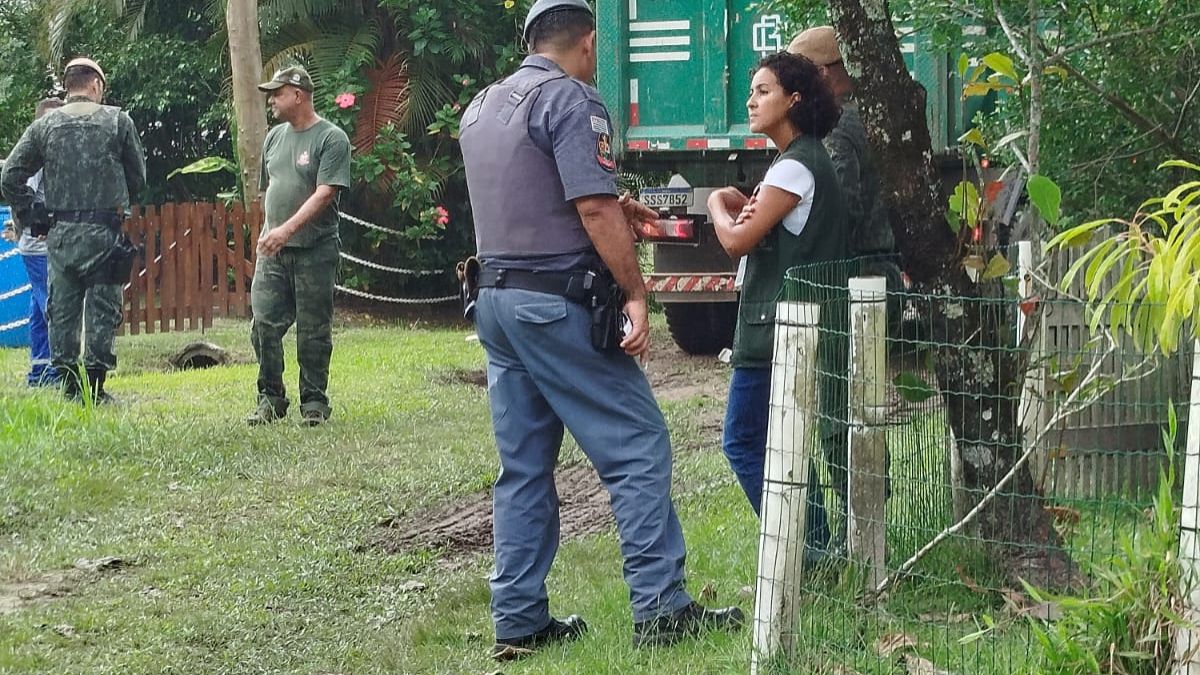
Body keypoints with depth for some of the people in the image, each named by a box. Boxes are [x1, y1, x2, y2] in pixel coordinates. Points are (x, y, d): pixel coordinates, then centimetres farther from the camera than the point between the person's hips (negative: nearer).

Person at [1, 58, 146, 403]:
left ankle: (69, 385, 11)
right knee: (102, 309, 2)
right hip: (103, 232, -2)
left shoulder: (45, 125, 4)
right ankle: (96, 385, 0)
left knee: (62, 309, 10)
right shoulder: (117, 121, 1)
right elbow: (138, 178, 6)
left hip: (60, 234, 2)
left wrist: (32, 217, 9)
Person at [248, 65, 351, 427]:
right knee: (264, 324, 0)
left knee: (313, 331, 1)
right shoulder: (275, 136, 14)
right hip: (272, 249, 6)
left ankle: (314, 401, 10)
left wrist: (288, 229, -23)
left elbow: (325, 193, -15)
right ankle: (270, 398, 10)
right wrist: (267, 232, 16)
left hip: (314, 250, -6)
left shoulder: (331, 138, -7)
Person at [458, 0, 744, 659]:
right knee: (637, 447, -3)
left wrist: (614, 210, 27)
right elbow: (595, 209, -18)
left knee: (523, 466, 11)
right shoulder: (571, 99, -10)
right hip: (558, 301, -8)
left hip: (495, 300, 8)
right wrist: (635, 295, -16)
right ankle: (659, 608, -4)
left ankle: (518, 622, 11)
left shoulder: (480, 107, 16)